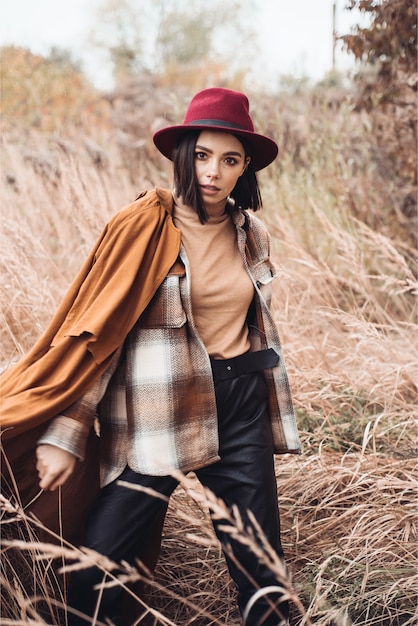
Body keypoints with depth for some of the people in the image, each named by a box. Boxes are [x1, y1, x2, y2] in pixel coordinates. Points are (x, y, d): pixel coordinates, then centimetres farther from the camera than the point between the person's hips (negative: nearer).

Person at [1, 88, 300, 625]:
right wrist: (65, 434, -16)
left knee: (260, 566, 9)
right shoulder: (143, 227, -8)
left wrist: (274, 422, 20)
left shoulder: (251, 233, 8)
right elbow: (91, 333, -9)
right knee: (94, 579, -6)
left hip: (240, 409, 4)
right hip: (157, 417, -4)